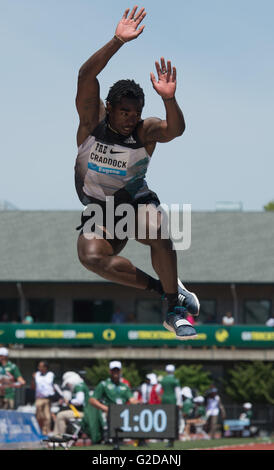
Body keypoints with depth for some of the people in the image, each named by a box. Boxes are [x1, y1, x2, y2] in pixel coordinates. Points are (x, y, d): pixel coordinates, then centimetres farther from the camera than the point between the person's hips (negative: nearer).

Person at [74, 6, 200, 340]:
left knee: (156, 231, -35)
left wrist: (168, 99, -54)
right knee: (90, 256, -29)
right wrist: (117, 42, -37)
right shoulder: (93, 120, -10)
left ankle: (175, 310, -20)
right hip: (97, 209, 1)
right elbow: (86, 76, -25)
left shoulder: (146, 131, -12)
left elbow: (175, 130, -33)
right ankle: (162, 288, -14)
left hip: (135, 199, -1)